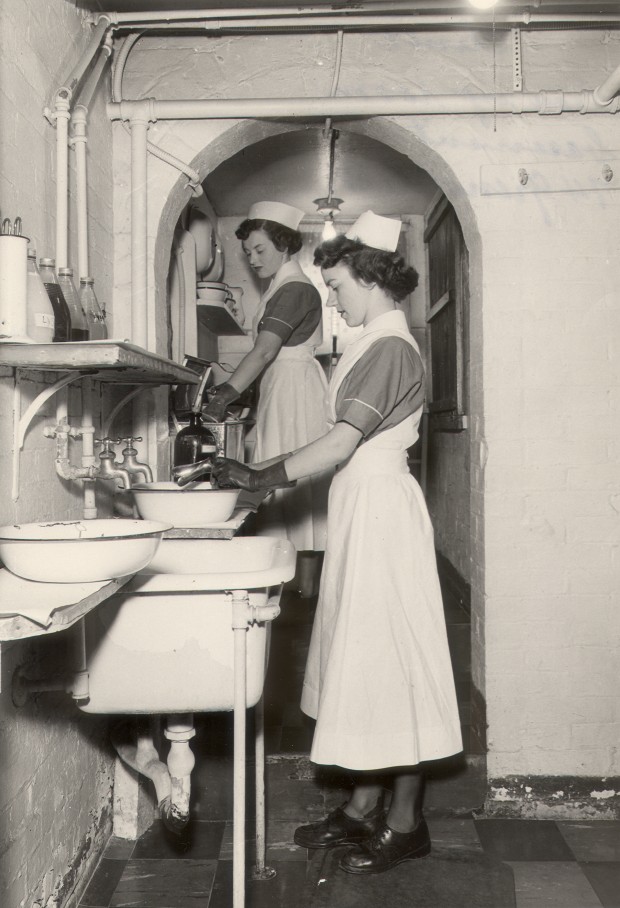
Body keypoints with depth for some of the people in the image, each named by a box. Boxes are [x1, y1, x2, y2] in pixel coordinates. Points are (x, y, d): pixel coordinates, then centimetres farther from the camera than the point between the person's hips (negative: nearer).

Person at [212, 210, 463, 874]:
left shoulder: (390, 349, -15)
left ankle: (405, 821, 11)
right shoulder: (375, 345, 15)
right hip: (360, 507, 10)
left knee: (390, 651, -2)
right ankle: (364, 806, 23)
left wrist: (260, 478, -15)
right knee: (365, 652, 12)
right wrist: (262, 475, 7)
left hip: (381, 507, -10)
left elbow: (339, 445, -21)